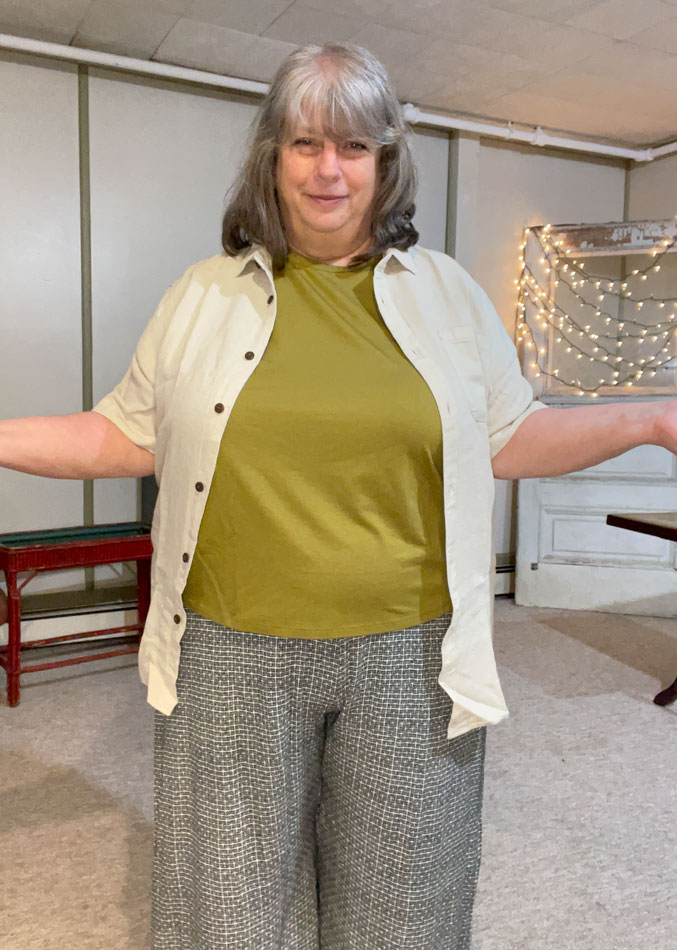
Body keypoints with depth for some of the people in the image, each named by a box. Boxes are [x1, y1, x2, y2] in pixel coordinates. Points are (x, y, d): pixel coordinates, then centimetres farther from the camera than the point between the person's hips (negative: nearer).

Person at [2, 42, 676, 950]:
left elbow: (510, 438, 9)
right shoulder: (204, 295, 5)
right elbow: (125, 438, 9)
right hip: (233, 659, 0)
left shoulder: (448, 290, 6)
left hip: (410, 660, 1)